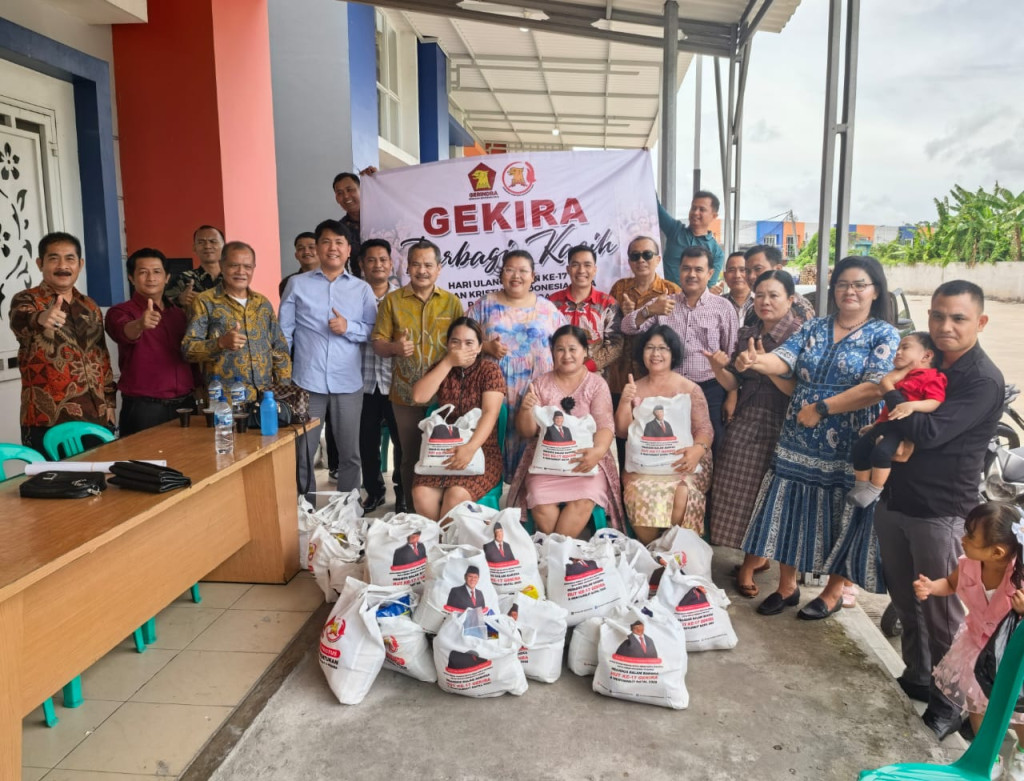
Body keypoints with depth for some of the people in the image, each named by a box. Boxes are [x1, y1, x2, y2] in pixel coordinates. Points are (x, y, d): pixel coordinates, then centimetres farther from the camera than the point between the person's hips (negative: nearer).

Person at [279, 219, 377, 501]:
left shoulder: (362, 289, 7)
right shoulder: (297, 284, 5)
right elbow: (284, 333, 5)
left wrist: (349, 328, -13)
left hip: (348, 383, 1)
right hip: (307, 382, 0)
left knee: (350, 454, 10)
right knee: (302, 454, 8)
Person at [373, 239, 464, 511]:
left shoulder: (452, 302, 5)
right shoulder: (392, 300, 2)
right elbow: (377, 342, 1)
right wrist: (395, 347, -21)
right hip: (405, 392, 0)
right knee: (410, 456, 9)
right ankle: (412, 511, 22)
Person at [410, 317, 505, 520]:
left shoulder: (490, 370, -2)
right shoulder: (441, 368, 11)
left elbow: (490, 413, -15)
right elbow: (418, 396, -6)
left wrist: (470, 448, -30)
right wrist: (448, 363, -10)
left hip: (482, 451, -3)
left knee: (457, 495, -31)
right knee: (421, 494, -25)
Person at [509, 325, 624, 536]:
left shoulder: (597, 384, 5)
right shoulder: (541, 384, 9)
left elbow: (605, 424, -7)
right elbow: (526, 432, 6)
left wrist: (599, 451, -29)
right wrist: (526, 409, -16)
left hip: (585, 458, -1)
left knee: (583, 501, -30)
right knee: (541, 503, -26)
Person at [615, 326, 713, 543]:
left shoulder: (690, 389, 3)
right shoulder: (635, 389, 11)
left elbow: (704, 428, -4)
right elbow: (622, 432, 8)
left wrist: (698, 449, -27)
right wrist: (625, 401, -9)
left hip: (683, 461, -1)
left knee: (682, 493, -32)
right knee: (640, 492, -30)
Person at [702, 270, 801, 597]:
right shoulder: (747, 333, 9)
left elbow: (796, 389, -16)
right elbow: (733, 384, 8)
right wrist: (718, 368, -11)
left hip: (778, 427, -5)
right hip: (744, 423, 6)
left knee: (764, 495, 1)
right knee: (739, 493, 8)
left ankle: (750, 563, 18)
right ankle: (758, 556, 28)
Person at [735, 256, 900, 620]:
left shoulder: (885, 335, -4)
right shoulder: (813, 327, 8)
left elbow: (875, 388, -17)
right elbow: (784, 359, -8)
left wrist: (820, 408, -18)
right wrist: (756, 361, -30)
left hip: (847, 448, -4)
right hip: (798, 443, 4)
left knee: (839, 518, 6)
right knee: (790, 512, 8)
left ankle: (834, 592, 27)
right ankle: (786, 586, 25)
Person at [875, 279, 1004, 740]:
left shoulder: (983, 381, -15)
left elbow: (928, 433, -24)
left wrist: (892, 391, -11)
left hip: (940, 513, -7)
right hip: (895, 501, 7)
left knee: (942, 614, 6)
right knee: (904, 600, 19)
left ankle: (950, 700, 23)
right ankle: (915, 676, 37)